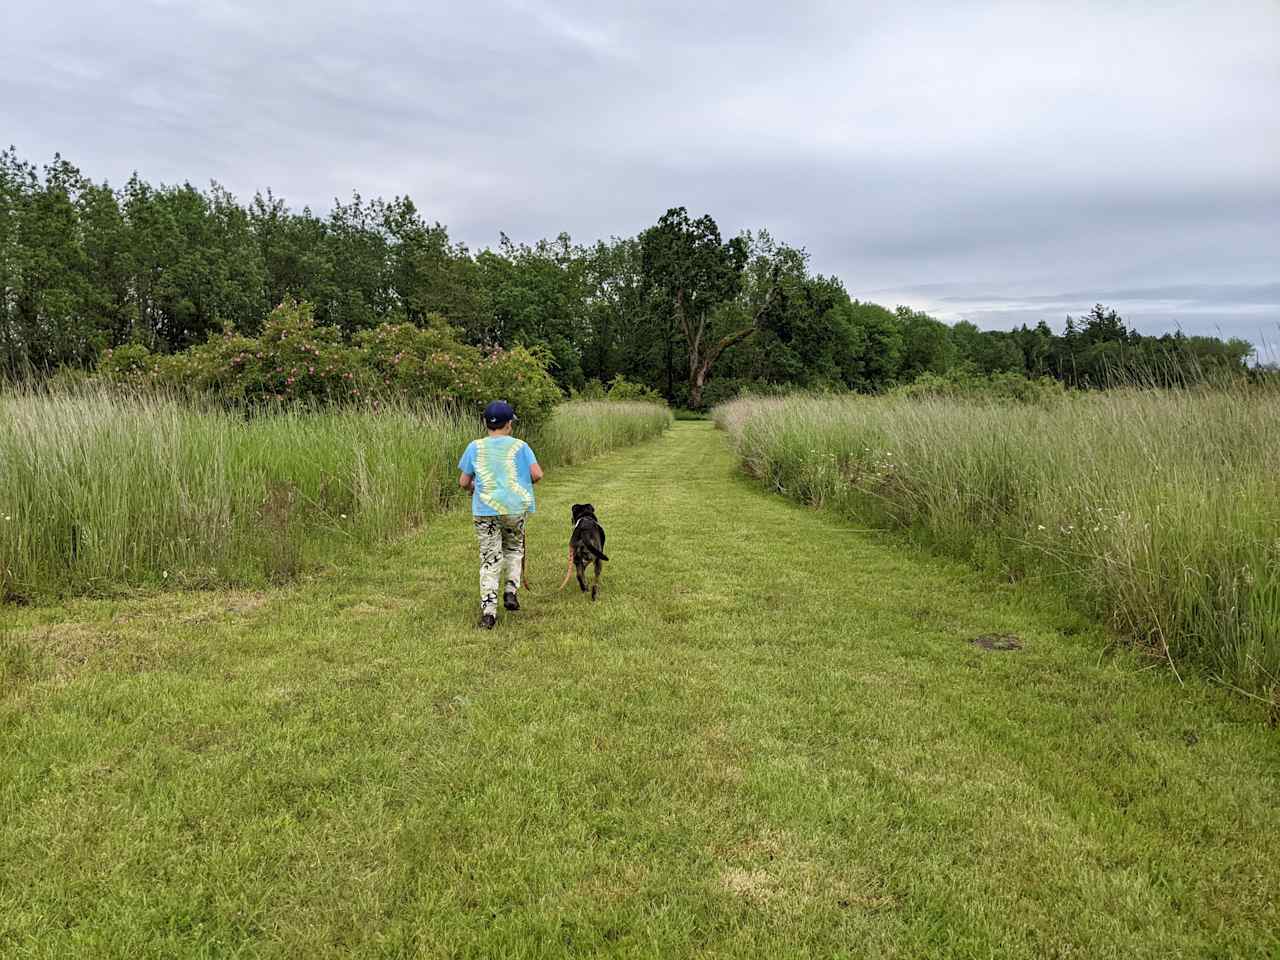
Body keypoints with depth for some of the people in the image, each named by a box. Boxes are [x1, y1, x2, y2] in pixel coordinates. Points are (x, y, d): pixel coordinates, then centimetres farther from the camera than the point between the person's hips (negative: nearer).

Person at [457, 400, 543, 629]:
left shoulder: (475, 447, 4)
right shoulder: (519, 446, 2)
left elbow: (463, 482, 5)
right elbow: (537, 474, -6)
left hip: (485, 509, 0)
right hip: (515, 507, 0)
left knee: (489, 560, 3)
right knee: (514, 549, 24)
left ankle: (488, 609, -4)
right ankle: (511, 591, 10)